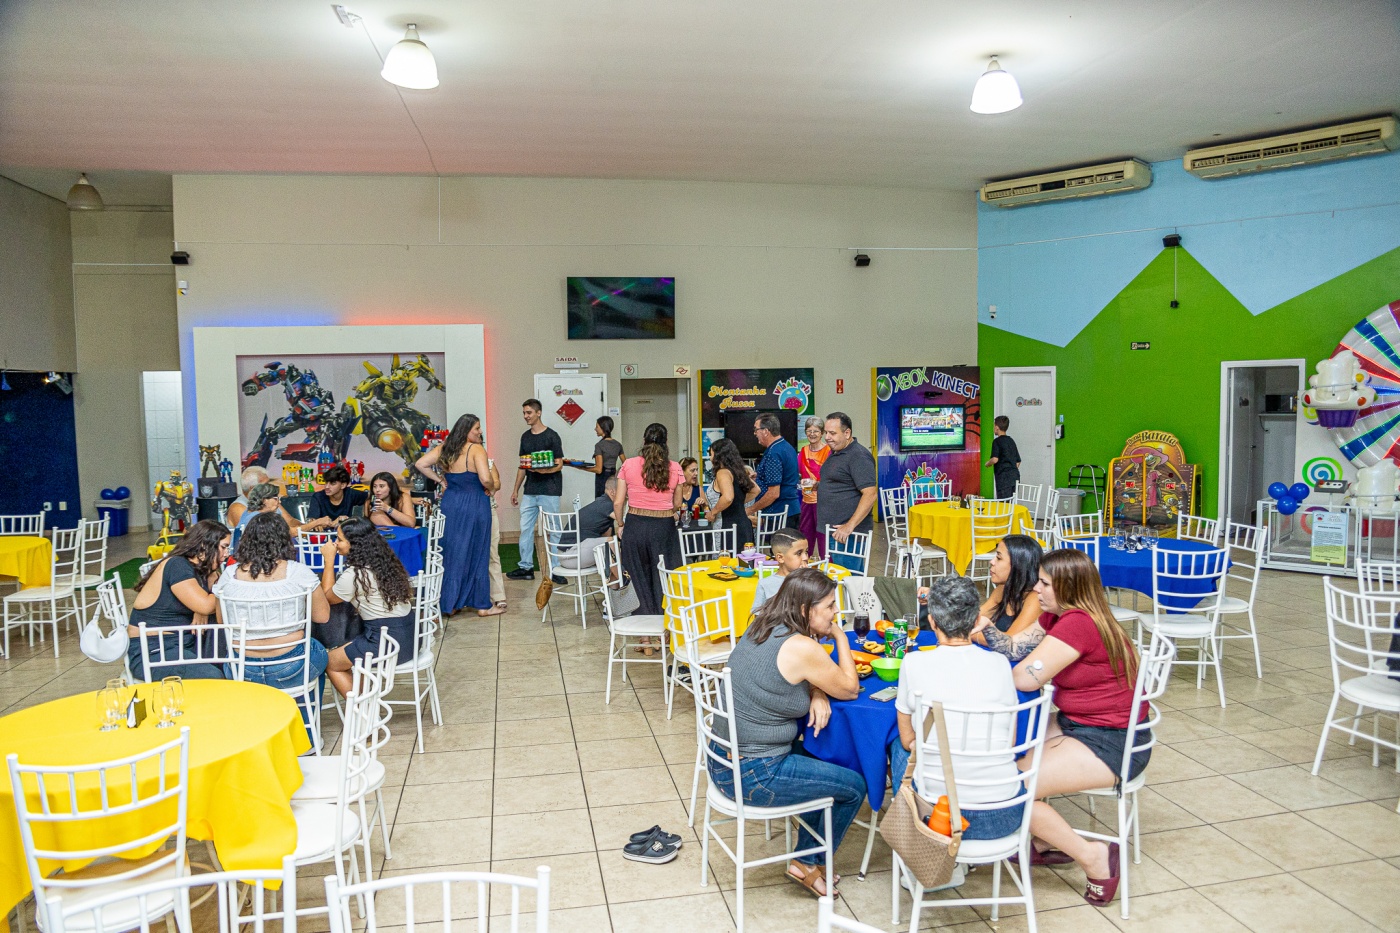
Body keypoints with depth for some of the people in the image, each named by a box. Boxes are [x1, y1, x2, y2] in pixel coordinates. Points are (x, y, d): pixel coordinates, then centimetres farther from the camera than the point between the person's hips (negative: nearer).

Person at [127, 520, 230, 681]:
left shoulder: (205, 571, 10)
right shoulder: (177, 566, -16)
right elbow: (205, 605, -24)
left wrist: (203, 610, -13)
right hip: (151, 653, -9)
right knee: (212, 678, -29)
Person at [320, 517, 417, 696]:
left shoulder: (353, 574, -16)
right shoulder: (384, 562, 7)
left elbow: (328, 597, 4)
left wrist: (329, 559, 4)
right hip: (409, 636, 8)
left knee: (330, 663, 12)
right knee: (344, 651, 28)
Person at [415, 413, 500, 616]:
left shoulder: (444, 448, 4)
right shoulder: (476, 449, -15)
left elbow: (420, 465, 3)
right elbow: (486, 479, -25)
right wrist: (490, 489, -5)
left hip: (450, 504, 6)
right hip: (474, 506, -5)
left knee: (451, 553, 13)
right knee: (477, 554, 5)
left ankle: (449, 603, 19)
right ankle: (483, 604, 15)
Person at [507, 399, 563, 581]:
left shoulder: (551, 436, -6)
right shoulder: (525, 436, 13)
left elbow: (559, 464, -8)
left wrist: (544, 470, -27)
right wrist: (515, 489, 16)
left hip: (549, 491, -6)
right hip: (530, 491, 6)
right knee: (525, 529, 7)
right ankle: (526, 567, 15)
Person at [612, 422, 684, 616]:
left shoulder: (628, 465, -2)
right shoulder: (675, 468, -1)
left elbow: (618, 502, 0)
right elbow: (677, 504, 8)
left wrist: (620, 524, 16)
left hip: (635, 526, 0)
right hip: (664, 527, 0)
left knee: (640, 578, 13)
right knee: (663, 580, 10)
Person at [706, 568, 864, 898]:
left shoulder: (760, 628, 2)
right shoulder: (801, 647, -23)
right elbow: (850, 689, -8)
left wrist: (818, 693, -4)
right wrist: (840, 636, -2)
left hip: (721, 763, 9)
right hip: (751, 776, -9)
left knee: (824, 767, 27)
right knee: (854, 786, 9)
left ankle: (807, 856, 35)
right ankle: (808, 864, 25)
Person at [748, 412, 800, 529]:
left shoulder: (773, 454, -19)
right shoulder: (787, 447, 12)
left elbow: (773, 494, -22)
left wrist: (751, 510, -13)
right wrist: (758, 474, 27)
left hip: (777, 513, -10)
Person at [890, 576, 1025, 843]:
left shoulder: (914, 664, -12)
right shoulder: (1000, 663, -6)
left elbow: (908, 740, 2)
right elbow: (1010, 743, 6)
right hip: (1004, 817, 2)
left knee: (899, 747, 29)